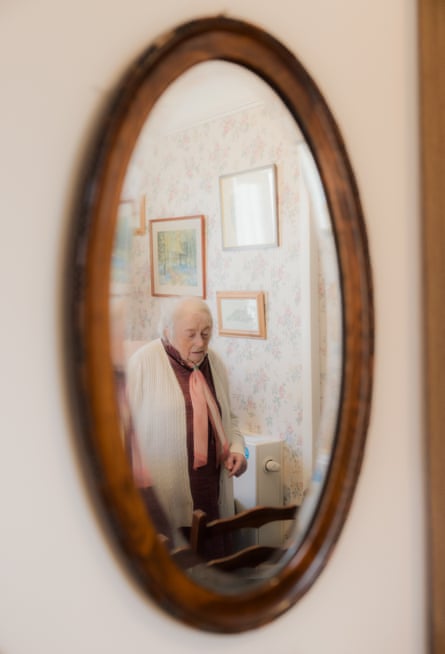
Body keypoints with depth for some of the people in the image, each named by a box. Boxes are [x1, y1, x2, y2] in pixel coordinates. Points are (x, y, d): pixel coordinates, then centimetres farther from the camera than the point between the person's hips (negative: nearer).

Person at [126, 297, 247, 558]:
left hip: (211, 490, 6)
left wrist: (237, 448, 4)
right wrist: (135, 481, -11)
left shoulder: (215, 363, 10)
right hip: (163, 492, -5)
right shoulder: (143, 362, -9)